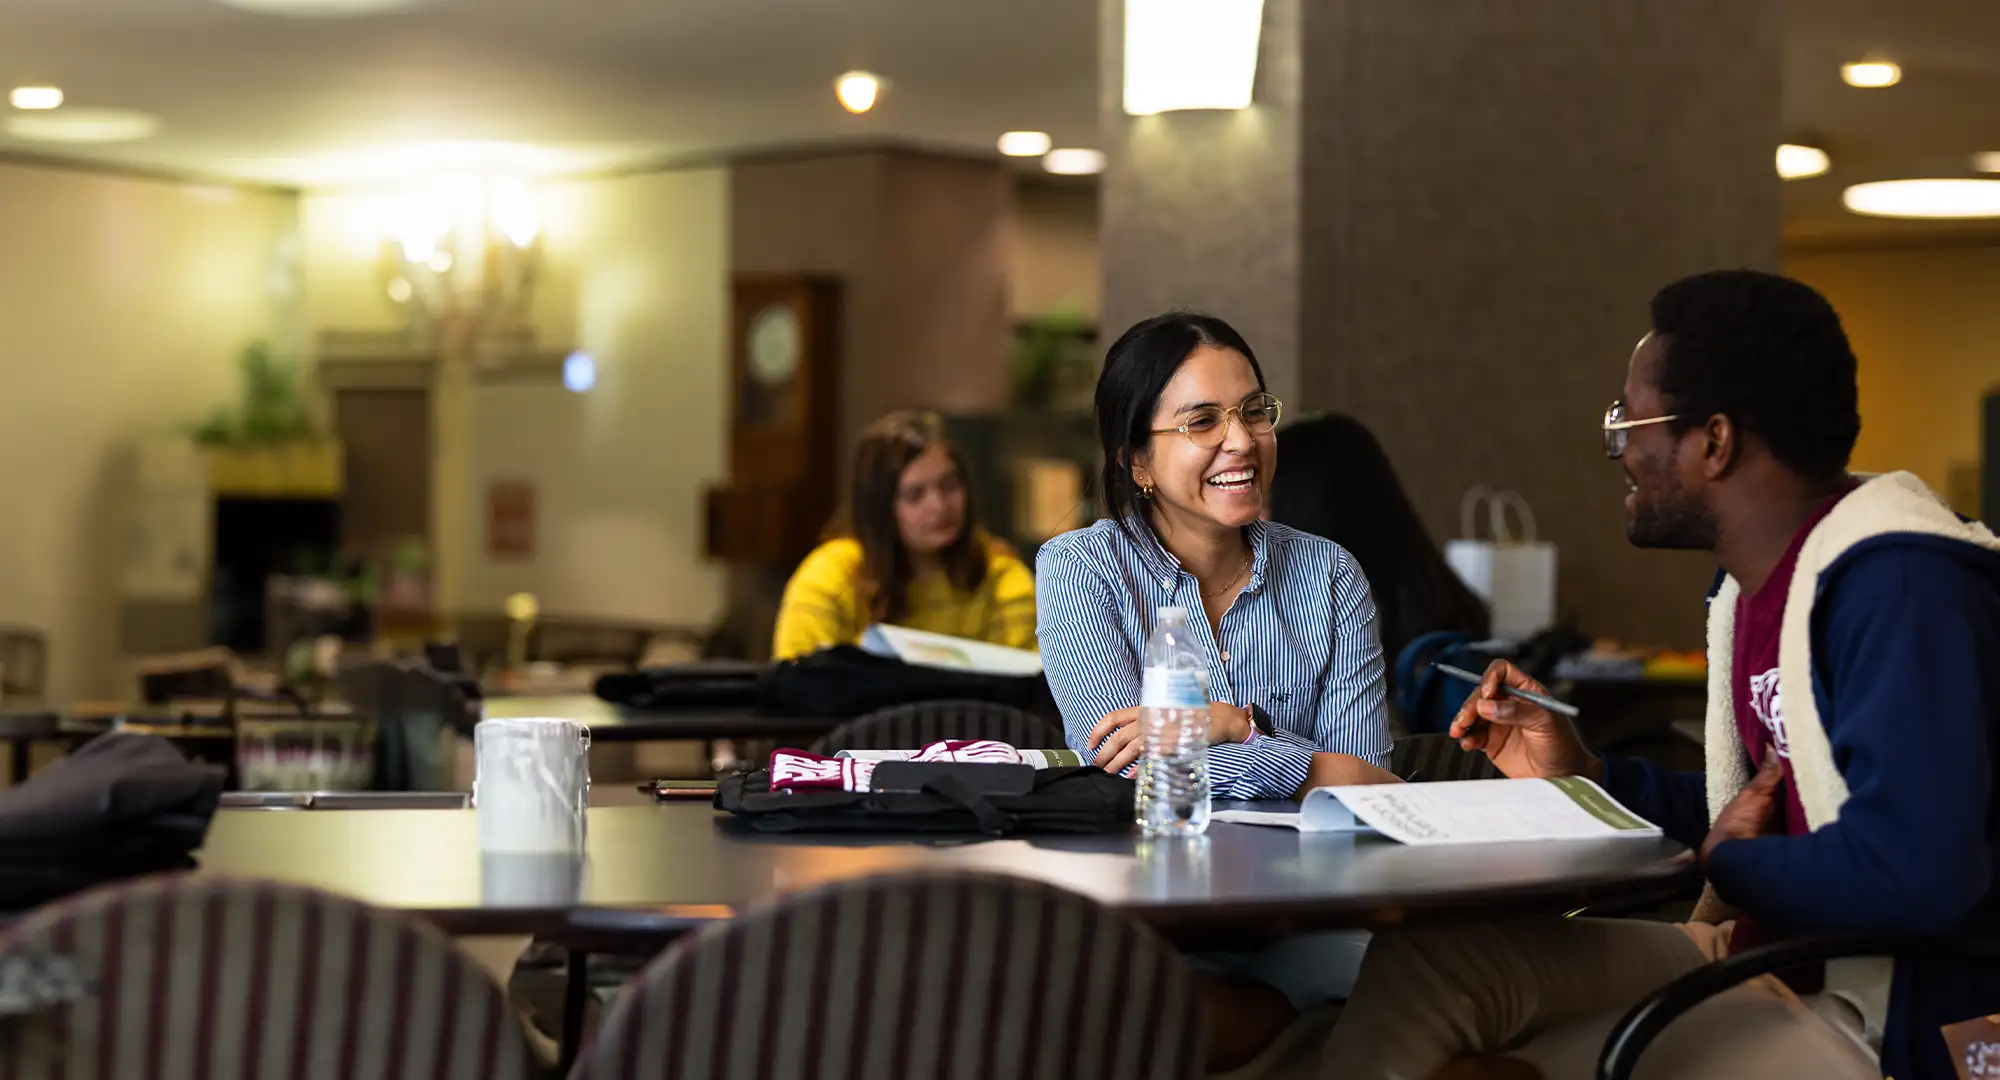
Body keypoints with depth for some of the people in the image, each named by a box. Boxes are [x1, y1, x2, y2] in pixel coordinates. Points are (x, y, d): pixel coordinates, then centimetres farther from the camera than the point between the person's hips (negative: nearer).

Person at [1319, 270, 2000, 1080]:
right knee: (1423, 955, -6)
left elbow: (1910, 871, -33)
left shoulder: (1898, 588, -21)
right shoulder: (1754, 582, 10)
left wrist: (1727, 862, -14)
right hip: (1767, 964, 9)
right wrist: (1582, 777, 9)